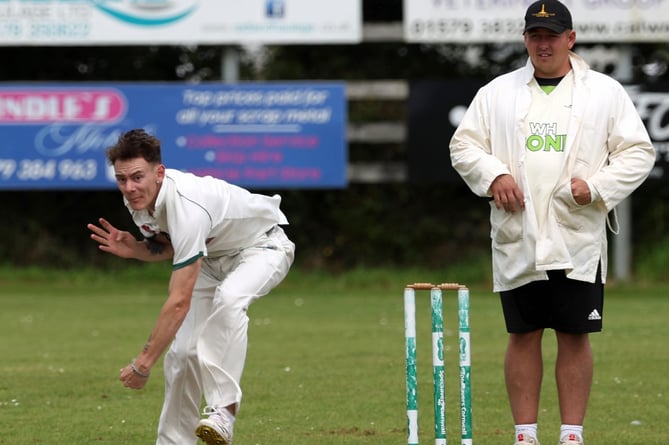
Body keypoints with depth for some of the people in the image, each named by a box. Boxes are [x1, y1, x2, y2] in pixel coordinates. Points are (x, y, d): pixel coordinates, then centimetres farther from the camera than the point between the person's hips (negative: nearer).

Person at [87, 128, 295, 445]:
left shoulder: (187, 208, -40)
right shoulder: (139, 198, -14)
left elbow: (179, 302, -40)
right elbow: (168, 247, 8)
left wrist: (143, 363, -37)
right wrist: (134, 249, -16)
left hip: (262, 246, -8)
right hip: (213, 256, 8)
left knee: (228, 298, -40)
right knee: (182, 352, -7)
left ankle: (223, 409, -39)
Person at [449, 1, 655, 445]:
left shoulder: (605, 92, 5)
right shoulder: (497, 92, 10)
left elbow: (638, 152, 4)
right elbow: (464, 144, 10)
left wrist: (596, 186, -11)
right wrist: (493, 174, -9)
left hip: (579, 238, -1)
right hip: (517, 238, 1)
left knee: (575, 336, 0)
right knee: (524, 335, 4)